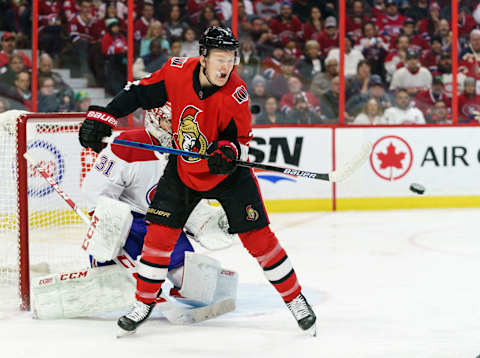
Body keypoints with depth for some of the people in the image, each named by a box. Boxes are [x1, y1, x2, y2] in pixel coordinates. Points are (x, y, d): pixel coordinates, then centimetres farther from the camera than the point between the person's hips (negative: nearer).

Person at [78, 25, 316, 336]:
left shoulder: (235, 95, -24)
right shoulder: (177, 72, -18)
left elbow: (240, 138, -14)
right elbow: (138, 93, -5)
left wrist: (228, 151, -36)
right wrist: (102, 116, -12)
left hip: (228, 172, -2)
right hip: (184, 168, 3)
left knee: (258, 237, -6)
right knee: (159, 232, -3)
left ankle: (295, 298, 10)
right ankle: (145, 302, 15)